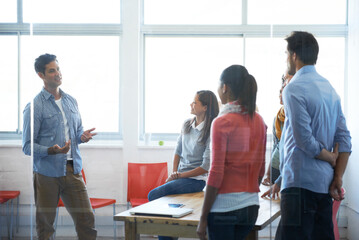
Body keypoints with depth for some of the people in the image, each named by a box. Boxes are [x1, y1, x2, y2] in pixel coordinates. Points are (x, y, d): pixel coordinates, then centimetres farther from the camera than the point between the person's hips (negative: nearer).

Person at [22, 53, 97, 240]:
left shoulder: (71, 101, 13)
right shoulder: (34, 106, -6)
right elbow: (27, 146, -8)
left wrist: (82, 136, 1)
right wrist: (50, 151, -25)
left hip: (73, 170, 5)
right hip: (47, 173, -5)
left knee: (86, 218, 1)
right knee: (45, 224, 5)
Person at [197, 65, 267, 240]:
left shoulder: (222, 122, -12)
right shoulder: (259, 121, 7)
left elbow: (216, 173, -14)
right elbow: (261, 169, 13)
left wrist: (203, 218, -9)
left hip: (224, 206, -6)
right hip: (251, 206, 6)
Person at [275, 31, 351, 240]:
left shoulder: (294, 89, -11)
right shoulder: (329, 88, 14)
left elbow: (304, 140, -17)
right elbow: (345, 139, 9)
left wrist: (331, 158, 0)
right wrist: (338, 179, 6)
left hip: (301, 182, -8)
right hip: (325, 183, 9)